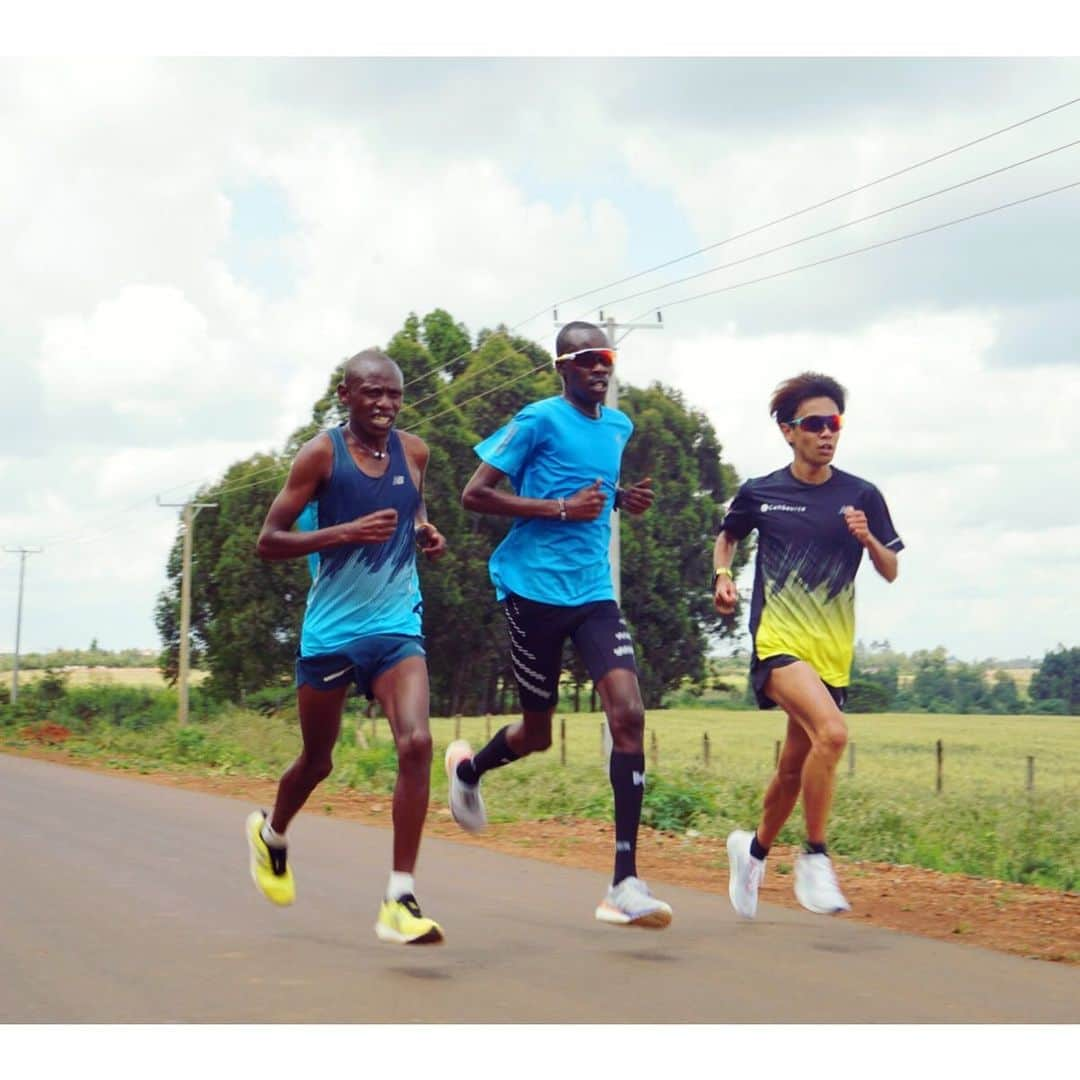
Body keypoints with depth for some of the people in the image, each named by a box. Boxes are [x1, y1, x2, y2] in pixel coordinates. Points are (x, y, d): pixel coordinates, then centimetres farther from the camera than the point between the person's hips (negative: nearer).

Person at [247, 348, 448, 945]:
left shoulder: (413, 452, 4)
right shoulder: (321, 454, -9)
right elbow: (268, 541, -9)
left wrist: (425, 531, 3)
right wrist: (346, 531, -22)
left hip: (396, 627, 3)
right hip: (331, 629, -2)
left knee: (416, 744, -19)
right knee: (317, 760, 13)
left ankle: (400, 901, -15)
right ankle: (270, 834, 48)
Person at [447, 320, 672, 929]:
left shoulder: (619, 427, 14)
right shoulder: (540, 420, -7)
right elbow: (475, 494, -10)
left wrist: (623, 499, 9)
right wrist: (561, 508, -17)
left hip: (594, 590, 5)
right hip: (535, 587, -5)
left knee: (629, 714, -14)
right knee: (538, 732, 6)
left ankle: (626, 883, -14)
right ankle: (469, 767, 43)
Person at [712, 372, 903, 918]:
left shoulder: (861, 496, 3)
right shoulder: (759, 493, 2)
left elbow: (891, 572, 5)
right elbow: (727, 536, 21)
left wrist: (867, 539, -14)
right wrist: (722, 576, 3)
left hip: (831, 653, 3)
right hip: (777, 642, -3)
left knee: (794, 768, 11)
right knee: (832, 732, -28)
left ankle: (754, 850, 38)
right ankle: (815, 856, -14)